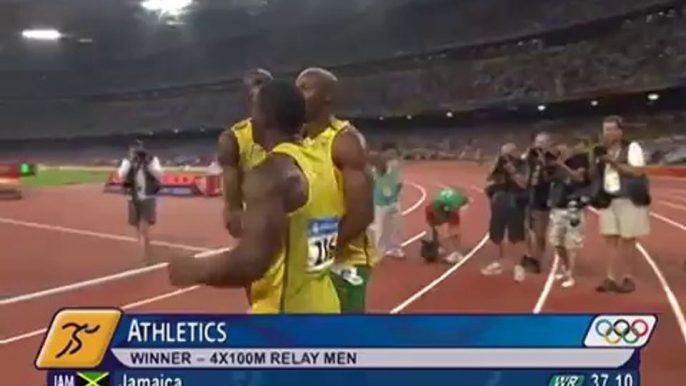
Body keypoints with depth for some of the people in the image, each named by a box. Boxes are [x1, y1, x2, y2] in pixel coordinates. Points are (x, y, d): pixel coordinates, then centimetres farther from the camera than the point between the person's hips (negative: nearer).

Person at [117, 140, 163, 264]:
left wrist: (148, 163, -23)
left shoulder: (152, 160, -2)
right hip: (134, 199, 3)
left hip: (148, 198, -3)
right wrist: (130, 161, -21)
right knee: (139, 228, 11)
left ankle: (146, 256, -8)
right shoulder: (127, 161, 2)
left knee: (144, 229, -14)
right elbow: (122, 175, -15)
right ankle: (147, 254, 25)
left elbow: (159, 175, -15)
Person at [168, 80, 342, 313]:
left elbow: (252, 262, -27)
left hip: (284, 311, -9)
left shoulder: (270, 173, -19)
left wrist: (195, 271, -11)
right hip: (324, 307, 9)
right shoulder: (321, 163, 8)